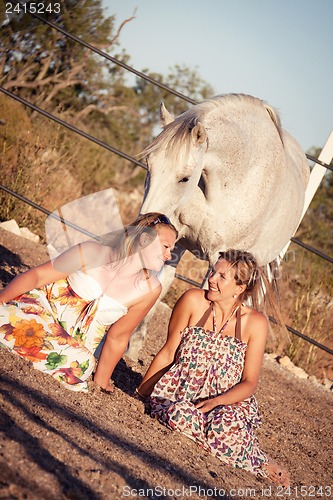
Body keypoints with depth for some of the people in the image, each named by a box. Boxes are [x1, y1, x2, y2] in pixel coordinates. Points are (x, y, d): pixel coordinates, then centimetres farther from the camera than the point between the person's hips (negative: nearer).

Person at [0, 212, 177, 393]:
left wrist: (102, 382, 8)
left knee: (82, 363, -33)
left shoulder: (149, 289, -5)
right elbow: (37, 275, -8)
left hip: (72, 345, 3)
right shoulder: (93, 252, -11)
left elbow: (118, 337, 4)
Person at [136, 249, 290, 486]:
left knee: (227, 429, -35)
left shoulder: (255, 323, -5)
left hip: (228, 401, -1)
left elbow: (250, 382, -3)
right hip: (181, 394, 2)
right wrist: (139, 395, 2)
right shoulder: (194, 301, -6)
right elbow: (167, 353, 1)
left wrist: (216, 402, -21)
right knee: (178, 415, -34)